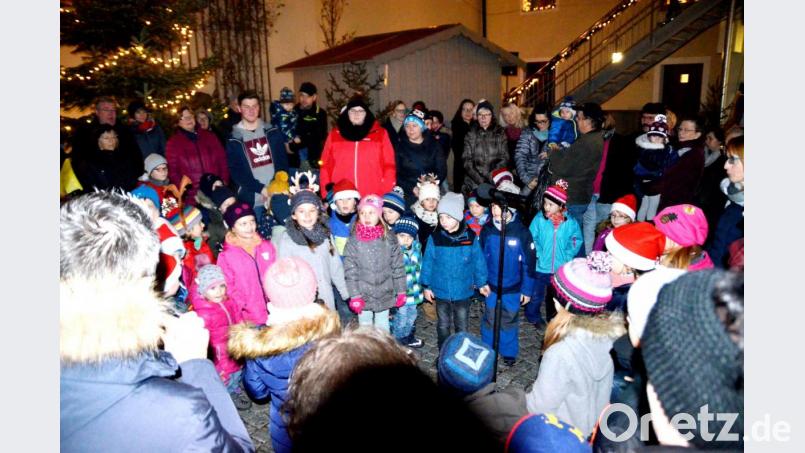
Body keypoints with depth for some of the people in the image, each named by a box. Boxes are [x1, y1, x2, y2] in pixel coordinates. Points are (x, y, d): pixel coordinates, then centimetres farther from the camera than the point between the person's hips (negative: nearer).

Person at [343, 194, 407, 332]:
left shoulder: (389, 238, -5)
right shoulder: (354, 240, -8)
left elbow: (398, 267, -1)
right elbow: (350, 270, -8)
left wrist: (401, 292, 0)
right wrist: (354, 296, -11)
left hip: (385, 295, 0)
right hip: (363, 296, 0)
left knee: (382, 327, 15)